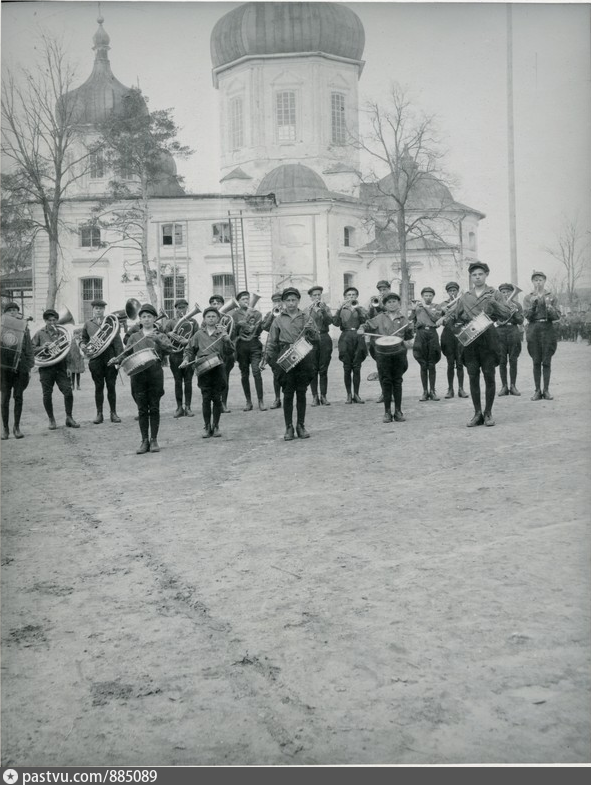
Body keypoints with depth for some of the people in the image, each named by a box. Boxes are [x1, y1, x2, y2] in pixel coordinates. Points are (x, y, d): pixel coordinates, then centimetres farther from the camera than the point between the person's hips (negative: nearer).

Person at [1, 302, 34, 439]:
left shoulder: (24, 328, 8)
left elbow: (29, 349, 8)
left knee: (18, 397, 2)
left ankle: (17, 427, 11)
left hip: (20, 366, 1)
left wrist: (29, 368, 3)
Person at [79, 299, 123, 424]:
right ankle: (99, 414, 11)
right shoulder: (88, 323, 11)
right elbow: (84, 338, 18)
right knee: (99, 386, 4)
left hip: (110, 358, -1)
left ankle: (113, 413, 10)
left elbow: (117, 340, 2)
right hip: (95, 358, 1)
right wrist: (83, 345, -5)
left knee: (111, 386, 3)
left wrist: (119, 356, -7)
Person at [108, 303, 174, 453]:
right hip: (138, 374, 2)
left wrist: (156, 340, -22)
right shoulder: (134, 337, 16)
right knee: (142, 409, 3)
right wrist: (116, 360, -6)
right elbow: (126, 354, 14)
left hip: (155, 373, -2)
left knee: (154, 408, 1)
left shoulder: (160, 336, 9)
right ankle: (144, 441, 9)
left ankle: (154, 440, 10)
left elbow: (170, 349, -8)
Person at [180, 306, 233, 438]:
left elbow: (230, 349, -4)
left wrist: (226, 338, -18)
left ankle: (216, 426, 14)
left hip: (218, 369, 0)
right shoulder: (199, 334, 9)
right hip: (203, 369, 0)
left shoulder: (222, 333, 7)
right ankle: (207, 427, 10)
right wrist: (186, 360, 1)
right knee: (206, 398, 0)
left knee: (217, 398, 2)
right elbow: (189, 349, 17)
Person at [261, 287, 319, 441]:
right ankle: (289, 427, 6)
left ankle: (301, 426, 13)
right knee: (288, 393, -1)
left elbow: (316, 339, 8)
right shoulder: (278, 319, 9)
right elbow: (272, 341, 11)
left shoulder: (306, 318, 10)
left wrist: (310, 330, -11)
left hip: (303, 357, 1)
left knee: (301, 393, 4)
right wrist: (266, 357, 0)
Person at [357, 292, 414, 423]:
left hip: (399, 353, 1)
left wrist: (407, 341, -3)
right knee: (386, 382, 1)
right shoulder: (380, 318, 5)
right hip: (383, 353, -1)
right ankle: (387, 412, 9)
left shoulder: (403, 319, 8)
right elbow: (368, 324, 5)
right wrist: (362, 329, -14)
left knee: (397, 382, 6)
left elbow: (409, 332, 16)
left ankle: (398, 411, 13)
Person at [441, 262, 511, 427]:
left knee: (489, 376, -2)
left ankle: (488, 413, 8)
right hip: (469, 340, 2)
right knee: (473, 376, 2)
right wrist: (447, 318, -2)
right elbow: (455, 315, 20)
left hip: (488, 338, -2)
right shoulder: (464, 297, 15)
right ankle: (477, 413, 10)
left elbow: (507, 313, -3)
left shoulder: (494, 294, 7)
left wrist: (492, 302, -17)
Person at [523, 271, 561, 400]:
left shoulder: (551, 297, 9)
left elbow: (557, 316, 2)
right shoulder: (528, 298, 10)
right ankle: (537, 390, 4)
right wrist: (533, 304, -14)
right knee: (536, 362, 0)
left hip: (548, 329, 0)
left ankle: (546, 390, 4)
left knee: (546, 361, -1)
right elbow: (526, 315, -1)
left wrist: (549, 306, -13)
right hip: (533, 330, 0)